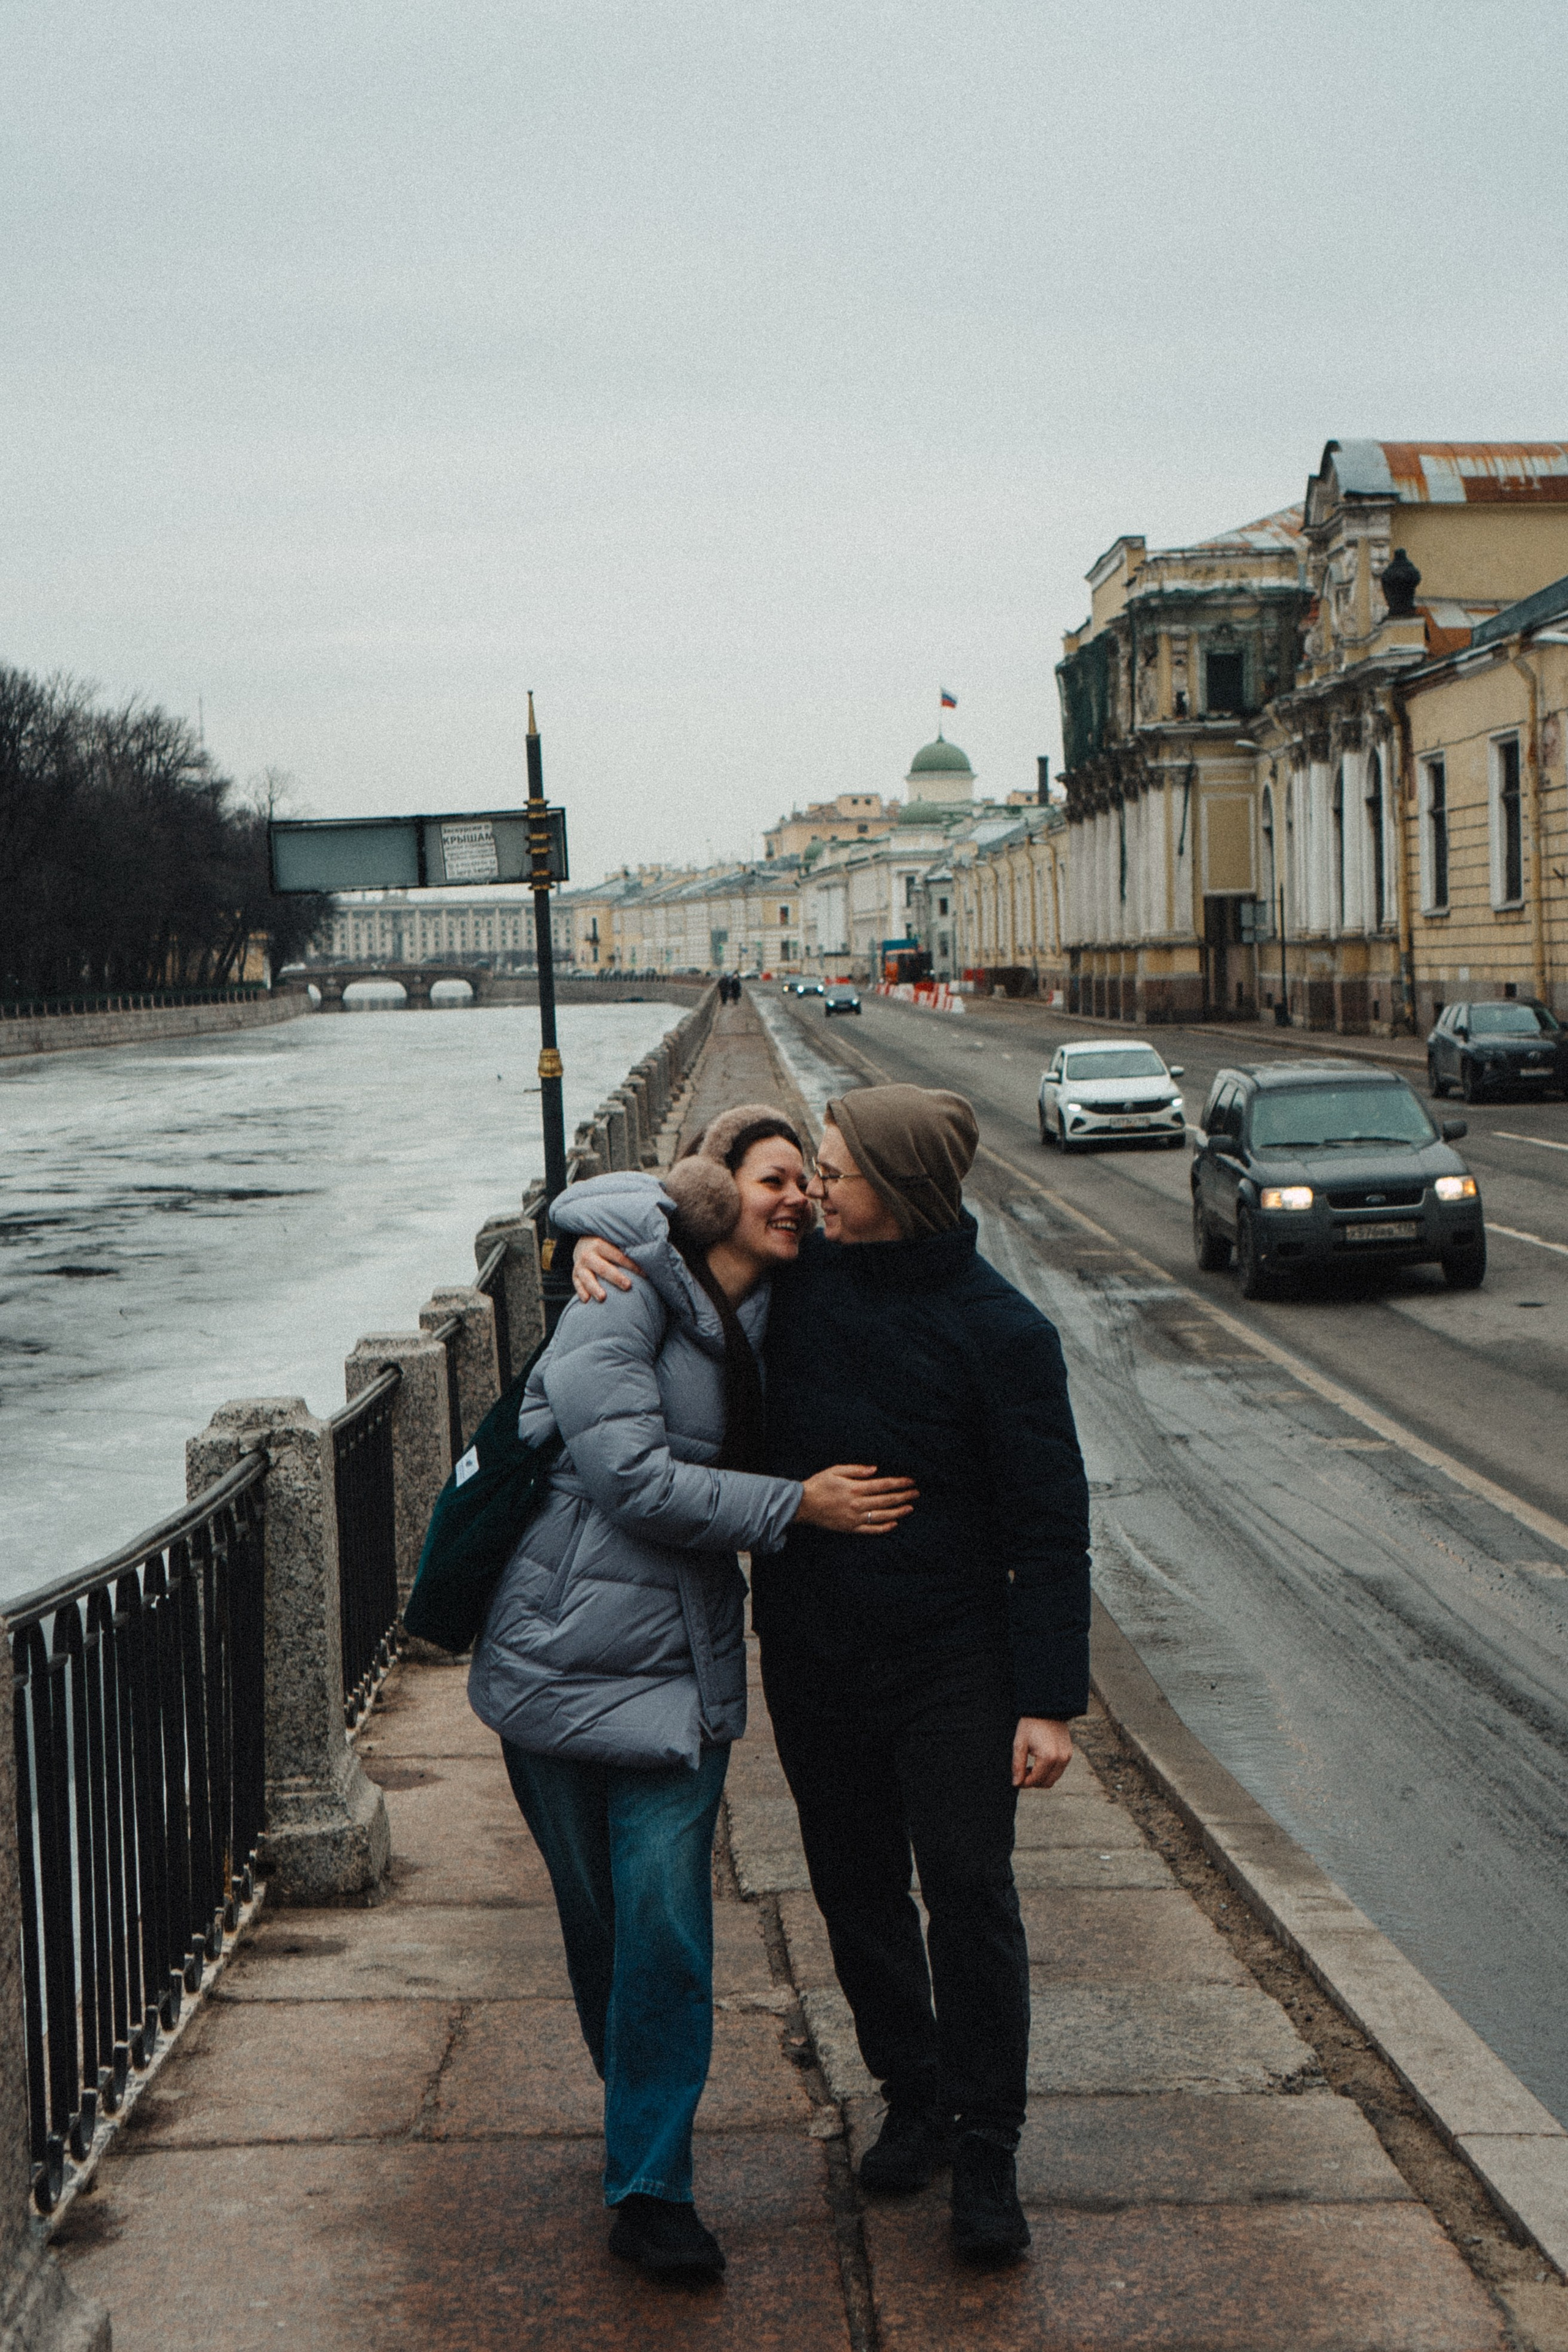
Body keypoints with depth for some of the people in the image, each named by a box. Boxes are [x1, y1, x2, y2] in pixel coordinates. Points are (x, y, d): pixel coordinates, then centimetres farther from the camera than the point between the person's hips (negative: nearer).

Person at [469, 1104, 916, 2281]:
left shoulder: (772, 1319, 7)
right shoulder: (624, 1289, -12)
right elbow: (629, 1474, -18)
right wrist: (796, 1504, -16)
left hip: (679, 1662, 4)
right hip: (565, 1646, -4)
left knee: (665, 1928, -4)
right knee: (596, 1916, 11)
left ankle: (650, 2185, 7)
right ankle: (640, 2124, 34)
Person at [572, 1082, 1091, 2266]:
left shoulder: (1000, 1331, -14)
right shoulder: (799, 1270, -2)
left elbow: (1050, 1526, -12)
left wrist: (1051, 1699, -14)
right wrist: (596, 1240, -10)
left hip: (950, 1657, -5)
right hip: (812, 1655, 5)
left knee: (970, 1897, -4)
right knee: (857, 1891, 14)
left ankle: (987, 2154, 10)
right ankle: (914, 2102, 32)